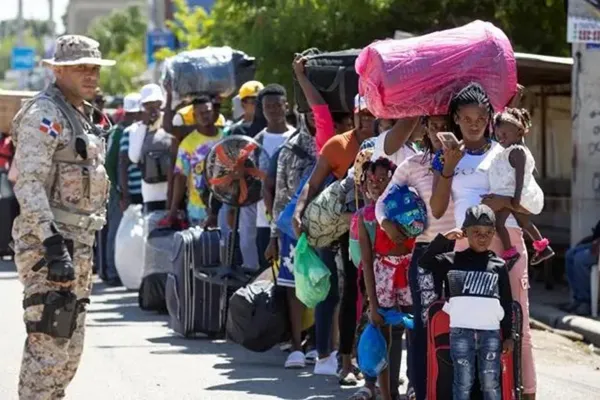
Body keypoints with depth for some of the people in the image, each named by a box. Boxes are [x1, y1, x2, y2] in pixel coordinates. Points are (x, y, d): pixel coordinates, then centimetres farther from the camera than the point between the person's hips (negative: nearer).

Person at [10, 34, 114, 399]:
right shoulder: (45, 113, -12)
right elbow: (28, 183, -21)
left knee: (71, 348, 14)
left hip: (79, 242, 10)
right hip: (48, 242, -10)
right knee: (49, 343, -12)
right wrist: (53, 244, -28)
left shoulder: (82, 115, 18)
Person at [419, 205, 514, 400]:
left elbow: (507, 303, 9)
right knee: (463, 382, 3)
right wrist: (444, 238, -7)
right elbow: (425, 263, -2)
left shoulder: (498, 265, 8)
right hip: (461, 332, -1)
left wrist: (508, 335, 6)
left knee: (491, 383, 4)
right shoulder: (453, 260, 5)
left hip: (491, 332, 1)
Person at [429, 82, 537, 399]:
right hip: (466, 241, 1)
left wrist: (507, 201, -13)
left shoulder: (504, 153, 10)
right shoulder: (446, 157, 13)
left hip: (506, 238, -1)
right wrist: (448, 169, -5)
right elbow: (437, 209, 5)